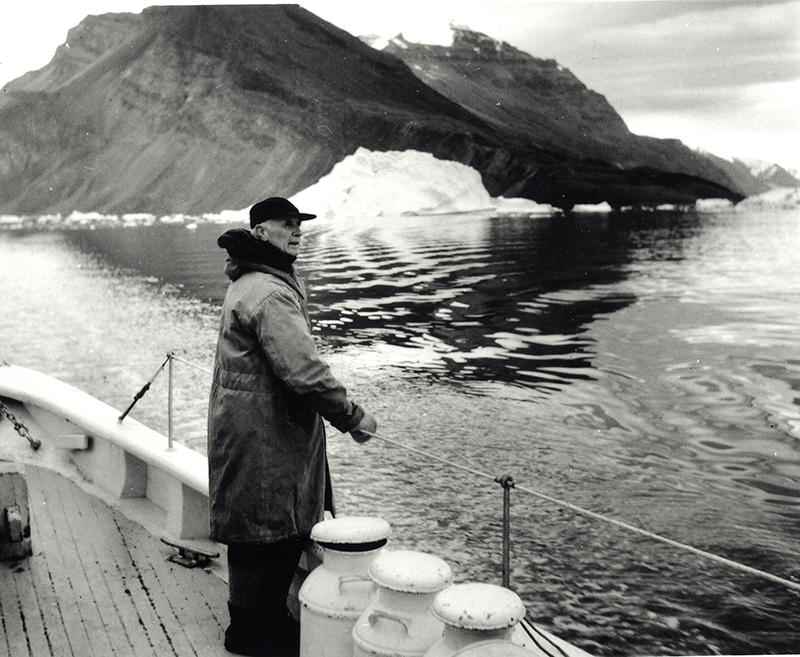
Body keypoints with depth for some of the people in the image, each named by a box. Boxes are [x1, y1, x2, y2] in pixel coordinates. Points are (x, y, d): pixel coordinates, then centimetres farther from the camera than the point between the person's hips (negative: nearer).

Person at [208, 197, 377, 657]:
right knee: (268, 534, 2)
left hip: (264, 436, 11)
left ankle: (269, 618, 33)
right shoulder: (270, 294, -21)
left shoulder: (252, 283, 15)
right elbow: (304, 371, -28)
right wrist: (352, 416, -18)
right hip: (264, 441, -11)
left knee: (281, 533, 19)